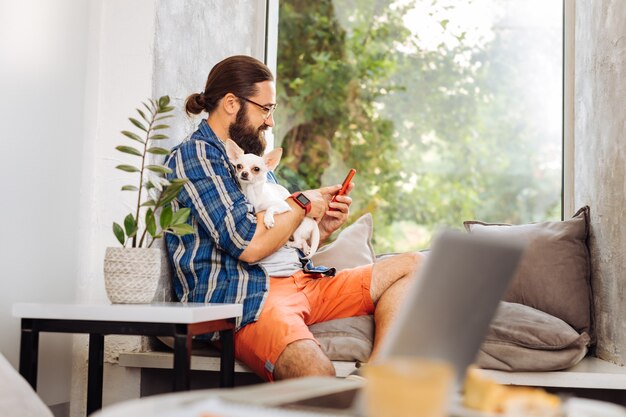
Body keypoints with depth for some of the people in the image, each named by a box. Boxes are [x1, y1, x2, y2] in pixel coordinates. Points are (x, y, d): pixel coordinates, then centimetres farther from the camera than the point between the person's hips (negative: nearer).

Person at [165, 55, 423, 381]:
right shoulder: (195, 155, -4)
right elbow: (250, 245, -16)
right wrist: (303, 204, 0)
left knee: (410, 266, 1)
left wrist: (321, 229, 9)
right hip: (242, 295, -10)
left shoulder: (251, 160, 27)